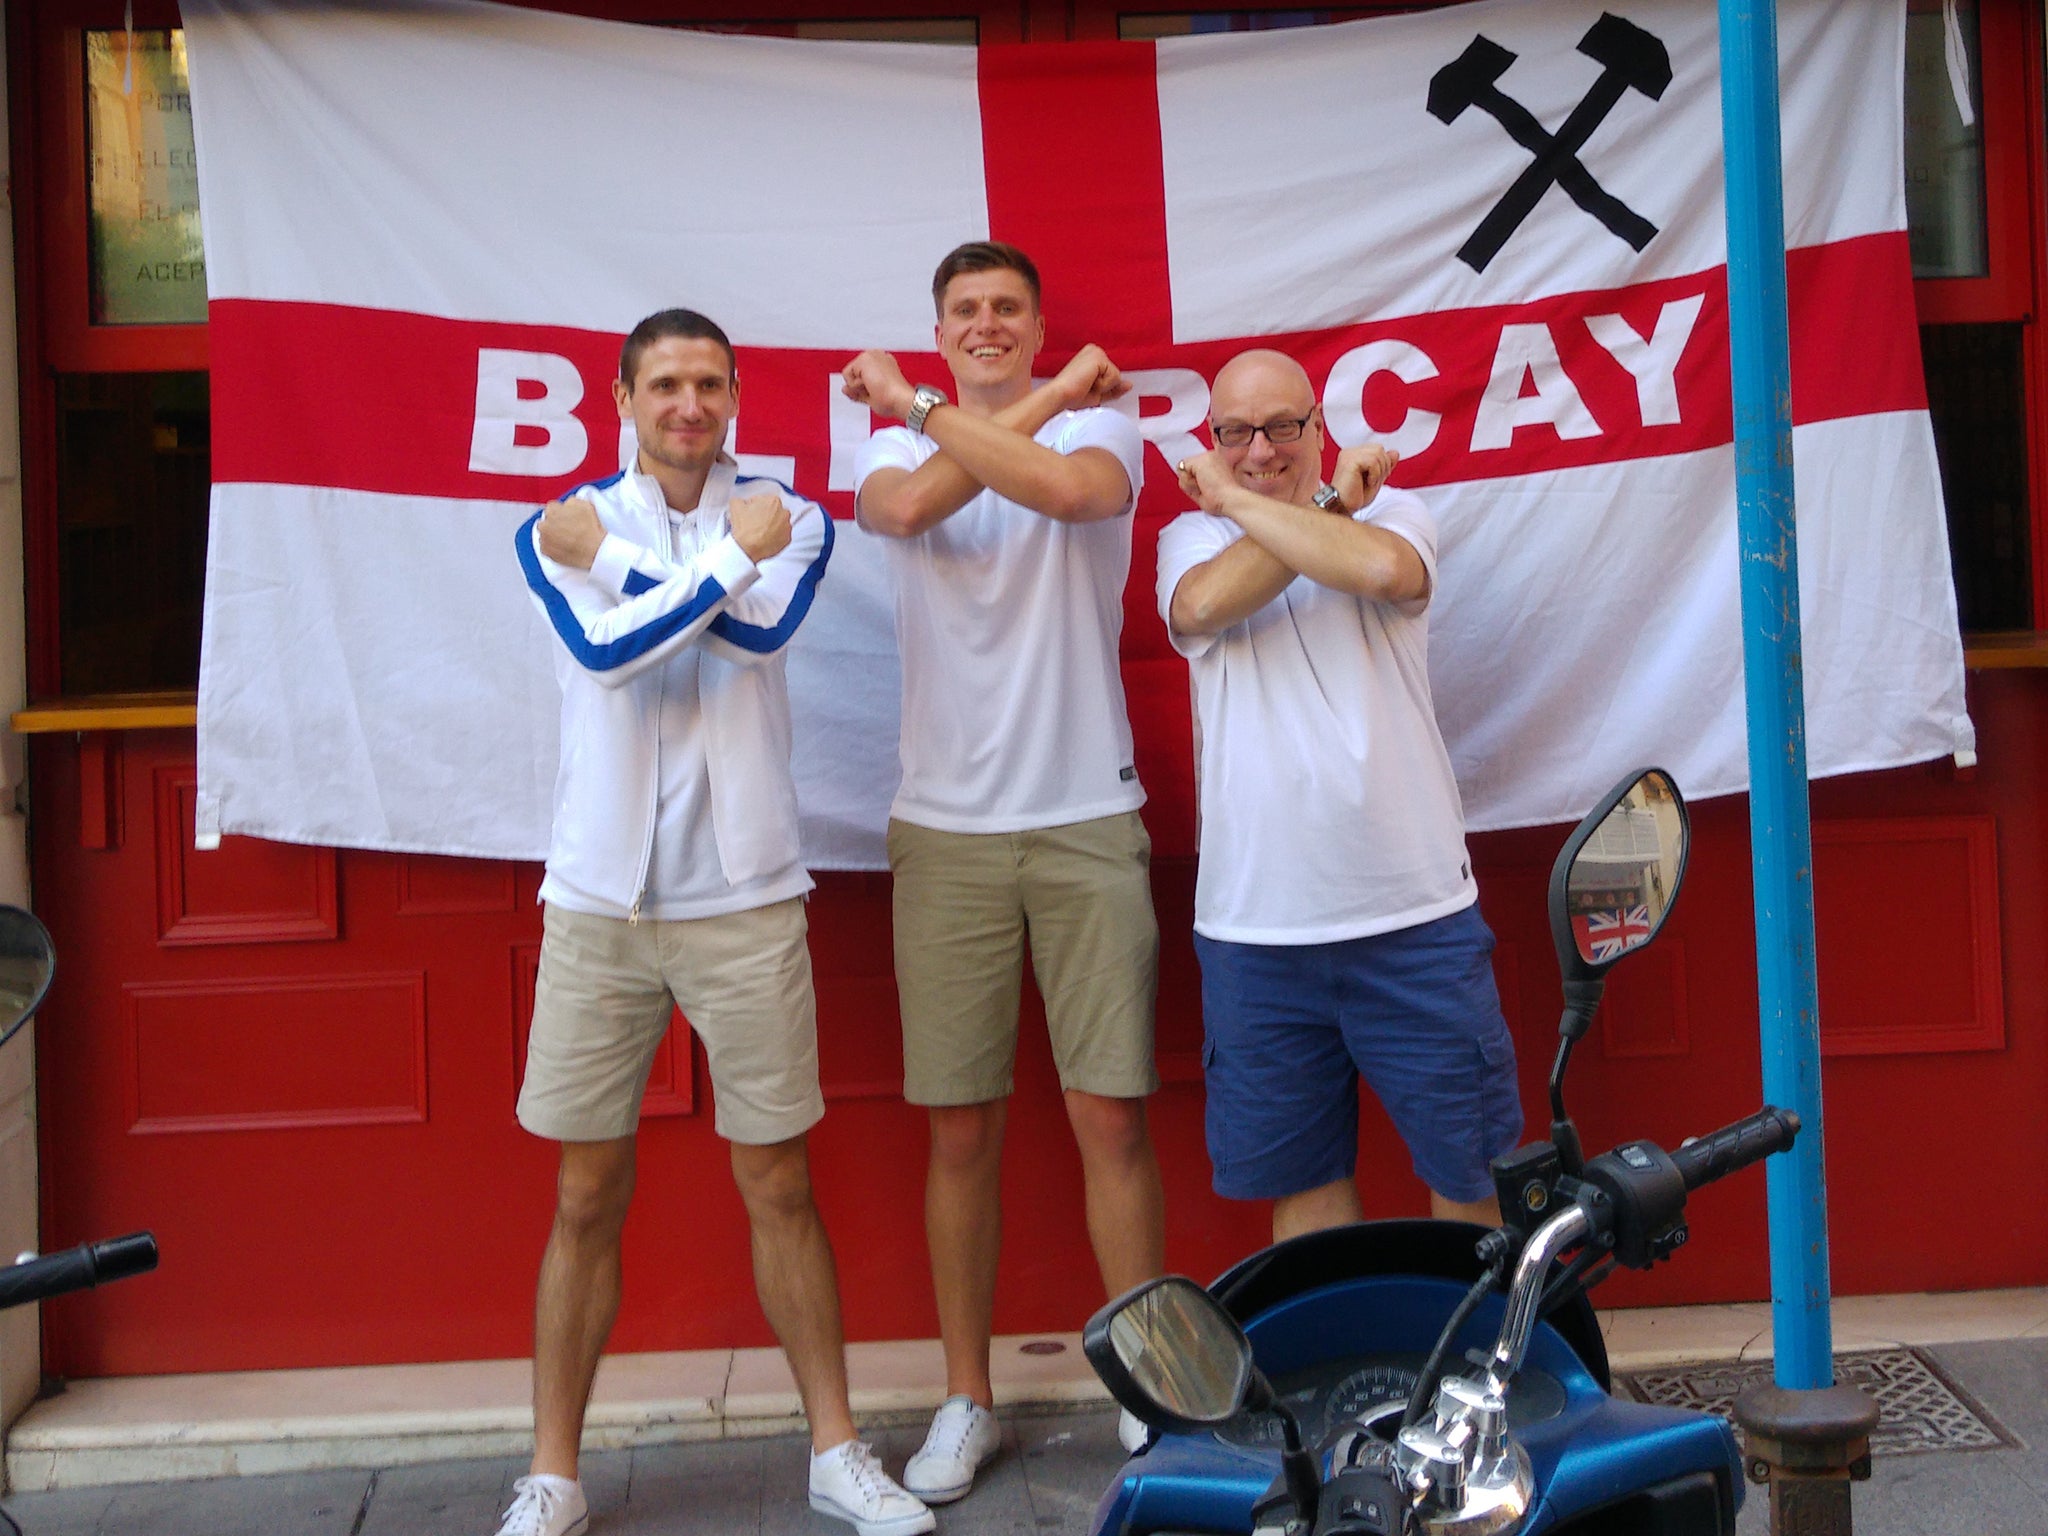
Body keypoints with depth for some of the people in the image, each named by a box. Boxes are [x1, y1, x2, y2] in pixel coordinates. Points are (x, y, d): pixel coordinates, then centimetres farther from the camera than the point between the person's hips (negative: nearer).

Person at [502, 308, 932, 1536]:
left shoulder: (790, 520, 5)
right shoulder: (563, 527, 6)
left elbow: (761, 630, -16)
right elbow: (606, 650, -14)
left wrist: (619, 556, -12)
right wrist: (728, 556, -16)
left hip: (743, 899, 0)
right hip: (599, 903, 0)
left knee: (779, 1186, 6)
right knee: (588, 1198, 6)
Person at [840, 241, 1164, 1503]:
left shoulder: (1102, 423, 4)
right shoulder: (897, 445, 10)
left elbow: (1065, 487, -21)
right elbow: (903, 506, -16)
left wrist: (922, 408, -10)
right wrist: (1044, 398, -11)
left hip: (1088, 822, -1)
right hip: (948, 829, 2)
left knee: (1112, 1117, 0)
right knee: (962, 1129, 6)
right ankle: (969, 1401, 19)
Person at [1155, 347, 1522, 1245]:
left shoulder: (1390, 510, 3)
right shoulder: (1191, 538, 8)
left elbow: (1379, 567, -21)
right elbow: (1203, 605, -17)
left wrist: (1238, 499, -11)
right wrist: (1331, 504, -10)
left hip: (1413, 912, -1)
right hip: (1255, 926, 1)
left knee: (1472, 1171, 7)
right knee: (1300, 1178, 13)